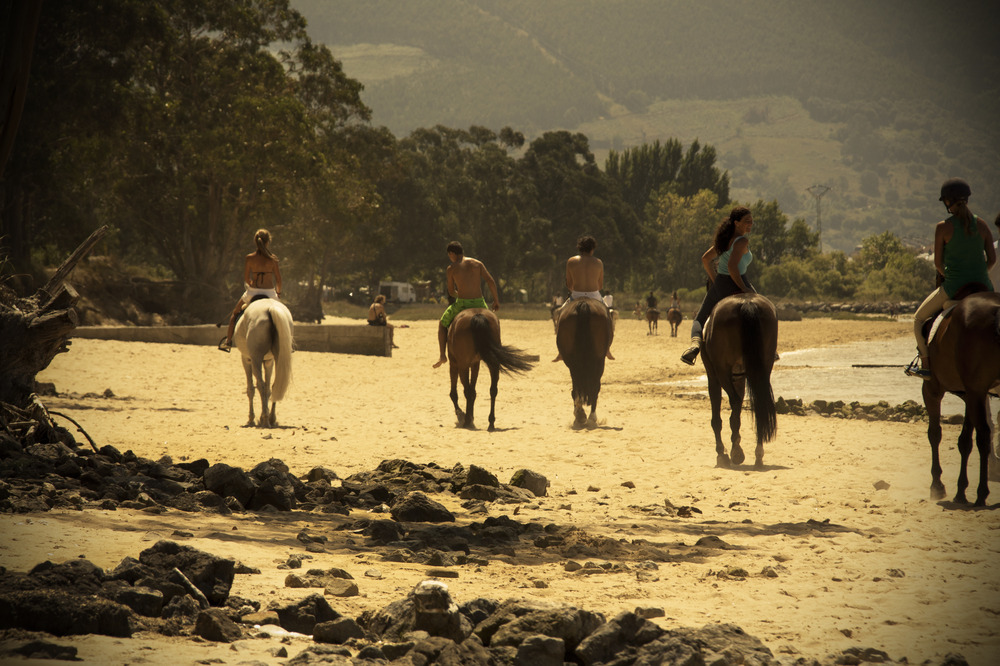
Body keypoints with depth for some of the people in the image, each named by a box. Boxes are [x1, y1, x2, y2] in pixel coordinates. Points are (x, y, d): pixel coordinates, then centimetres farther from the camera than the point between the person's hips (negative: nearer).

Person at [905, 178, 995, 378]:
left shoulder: (943, 227, -8)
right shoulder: (981, 224, 3)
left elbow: (938, 263, -3)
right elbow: (992, 259, 3)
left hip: (953, 287, -3)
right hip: (983, 286, 3)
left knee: (919, 319, 18)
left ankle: (925, 365, 11)